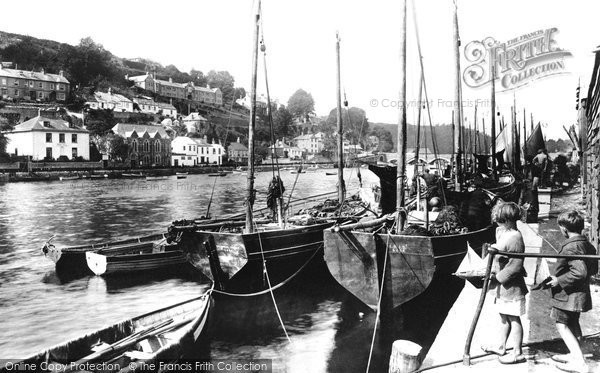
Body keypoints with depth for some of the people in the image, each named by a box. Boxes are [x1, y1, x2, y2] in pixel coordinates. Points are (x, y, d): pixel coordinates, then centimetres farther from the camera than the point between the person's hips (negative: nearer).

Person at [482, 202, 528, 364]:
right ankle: (501, 347, 32)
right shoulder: (503, 232, 8)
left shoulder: (515, 238, -23)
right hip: (503, 285, 10)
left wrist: (498, 276, -20)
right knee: (504, 317, 19)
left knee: (514, 319, 2)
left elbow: (515, 266, -25)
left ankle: (517, 353, 13)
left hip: (512, 286, -10)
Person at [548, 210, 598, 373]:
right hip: (581, 293, 9)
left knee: (562, 324, -1)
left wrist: (559, 280, -21)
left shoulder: (571, 247, -24)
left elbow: (579, 272, -31)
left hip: (567, 294, -9)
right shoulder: (587, 244, 5)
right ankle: (575, 355, 36)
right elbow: (593, 269, 14)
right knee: (573, 323, 22)